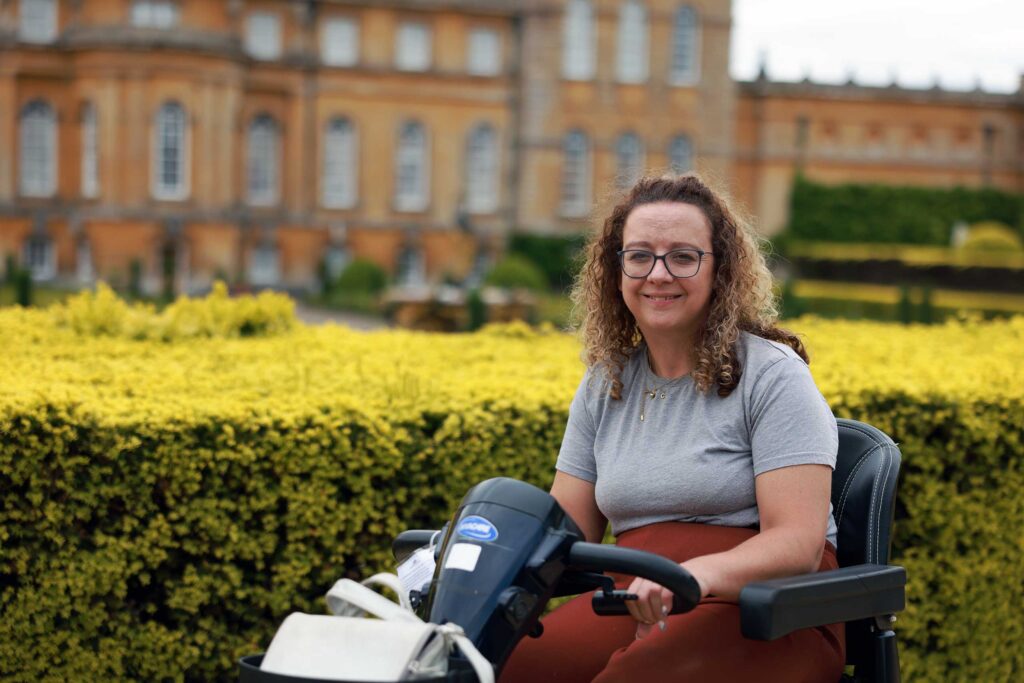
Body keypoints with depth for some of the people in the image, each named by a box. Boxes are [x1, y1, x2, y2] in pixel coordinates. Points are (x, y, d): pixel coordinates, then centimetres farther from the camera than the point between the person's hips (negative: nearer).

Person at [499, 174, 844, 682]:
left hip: (762, 609, -4)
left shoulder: (773, 376, -4)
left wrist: (696, 575, -34)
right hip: (636, 604, 4)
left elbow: (798, 542, -14)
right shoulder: (603, 387, 14)